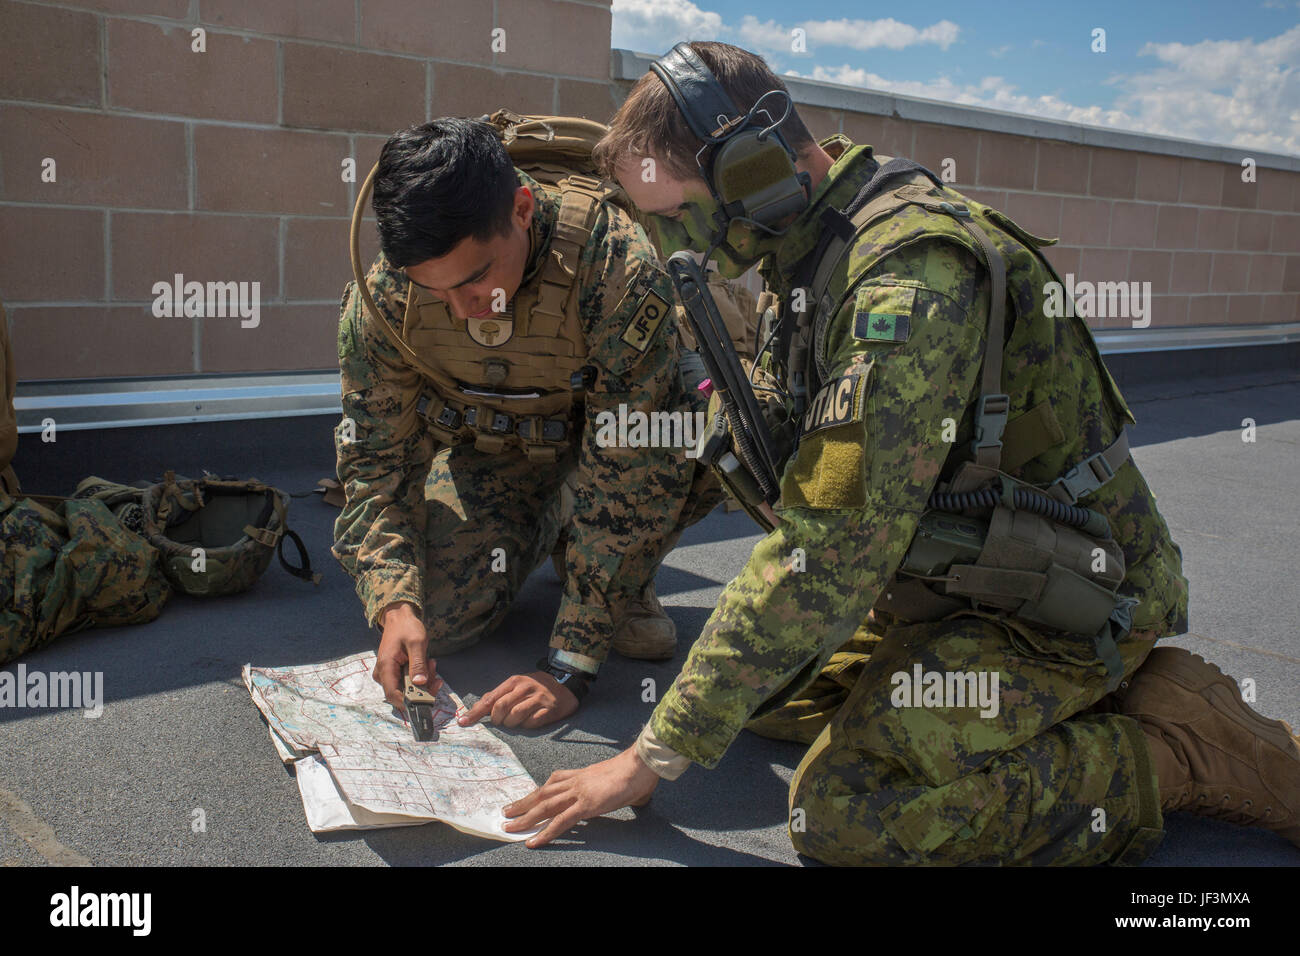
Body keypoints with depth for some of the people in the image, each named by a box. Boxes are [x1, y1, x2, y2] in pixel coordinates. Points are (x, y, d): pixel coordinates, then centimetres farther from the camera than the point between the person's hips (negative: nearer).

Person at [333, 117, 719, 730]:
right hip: (485, 445, 3)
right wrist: (395, 602, -31)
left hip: (607, 433, -2)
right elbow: (374, 460, -13)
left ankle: (623, 584, -5)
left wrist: (570, 665, -35)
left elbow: (627, 471, -35)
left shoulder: (618, 268, -37)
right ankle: (547, 528, 13)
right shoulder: (381, 297, -24)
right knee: (434, 617, -19)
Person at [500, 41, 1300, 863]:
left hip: (1063, 598, -9)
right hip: (956, 574, 9)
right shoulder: (822, 247, 4)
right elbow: (806, 479, 12)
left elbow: (831, 553, -31)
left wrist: (659, 753, -25)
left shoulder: (912, 271, -28)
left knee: (843, 806, -23)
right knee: (766, 692, 8)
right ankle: (1034, 698, 15)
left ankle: (1182, 744, -6)